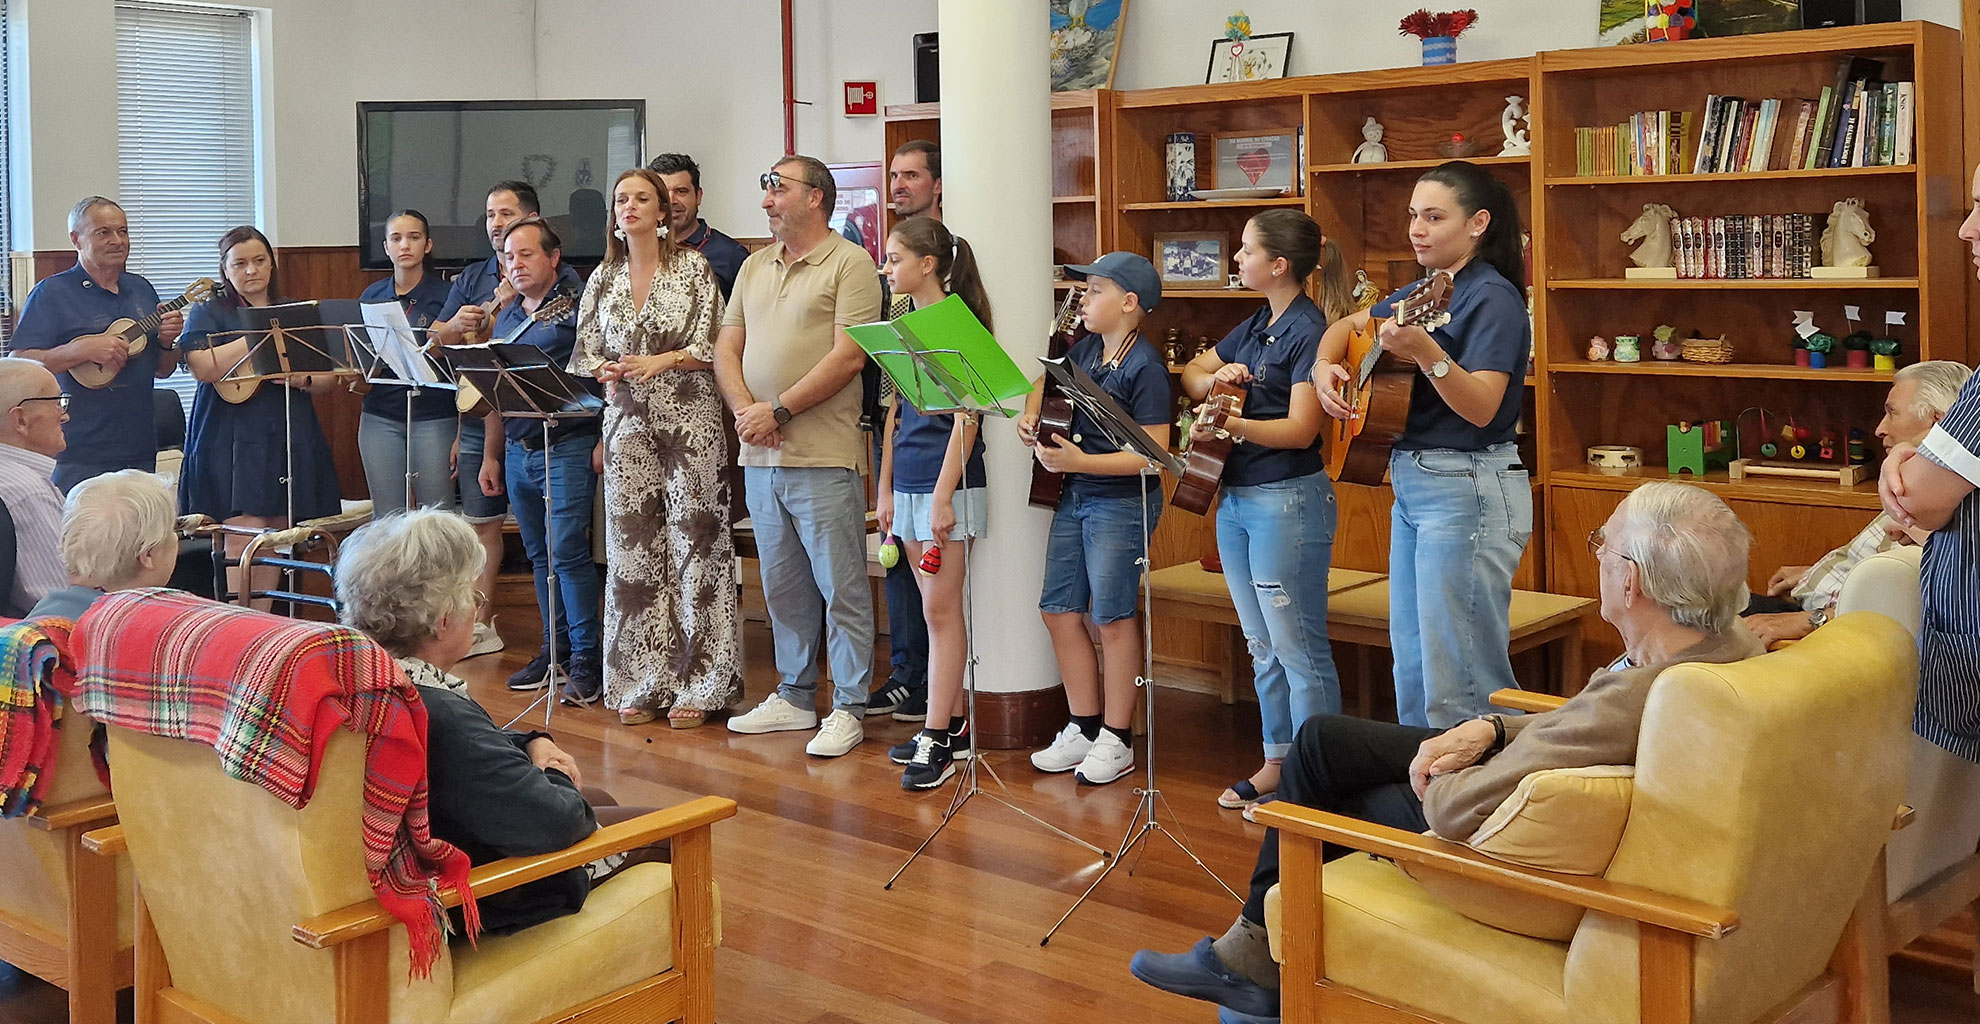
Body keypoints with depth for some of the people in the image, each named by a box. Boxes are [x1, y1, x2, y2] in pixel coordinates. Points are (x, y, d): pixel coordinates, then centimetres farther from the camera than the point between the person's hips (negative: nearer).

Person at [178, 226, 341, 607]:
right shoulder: (208, 314, 6)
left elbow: (329, 377, 17)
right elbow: (204, 367, -14)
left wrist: (301, 378, -6)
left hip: (291, 442, 5)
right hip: (233, 443, -4)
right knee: (243, 539, -14)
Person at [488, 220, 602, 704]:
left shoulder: (576, 307, -4)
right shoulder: (505, 318, 18)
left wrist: (603, 440, -16)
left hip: (568, 448, -7)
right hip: (518, 451, 7)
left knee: (568, 552, -10)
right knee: (539, 555, 10)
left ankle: (586, 659, -4)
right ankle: (554, 650, 18)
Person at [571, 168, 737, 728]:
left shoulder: (693, 267, 2)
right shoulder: (603, 279, 13)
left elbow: (711, 345, -4)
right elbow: (583, 354, 14)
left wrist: (660, 362, -16)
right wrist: (603, 369, -7)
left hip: (691, 420, -4)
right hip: (627, 424, 4)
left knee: (695, 543, -4)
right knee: (631, 548, 2)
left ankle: (697, 685, 2)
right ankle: (639, 683, 10)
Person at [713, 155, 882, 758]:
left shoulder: (850, 263, -4)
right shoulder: (755, 266, 18)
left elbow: (848, 356, -13)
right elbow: (727, 347, 15)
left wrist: (779, 409, -14)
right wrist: (744, 410, -4)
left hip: (822, 458, -7)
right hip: (759, 457, 7)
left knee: (841, 588, -1)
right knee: (783, 587, 14)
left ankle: (848, 708, 6)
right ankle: (795, 697, 25)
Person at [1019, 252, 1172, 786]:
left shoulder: (1145, 366, -15)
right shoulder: (1083, 350, 7)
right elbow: (1048, 382, 28)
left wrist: (1080, 461, -25)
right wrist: (1030, 414, 8)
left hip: (1123, 503, -8)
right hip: (1075, 498, 8)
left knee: (1112, 617, -1)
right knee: (1059, 611, 8)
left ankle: (1116, 740, 12)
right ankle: (1084, 728, 21)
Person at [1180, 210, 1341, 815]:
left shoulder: (1308, 331, -12)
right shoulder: (1254, 327, 15)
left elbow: (1300, 429, -18)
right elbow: (1189, 374, 22)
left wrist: (1231, 424, -32)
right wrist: (1214, 378, -1)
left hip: (1288, 501, -9)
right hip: (1236, 498, 9)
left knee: (1299, 650, -4)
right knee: (1263, 648, 14)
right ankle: (1276, 764, 23)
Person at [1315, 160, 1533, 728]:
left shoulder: (1492, 298, -12)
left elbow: (1482, 408, -23)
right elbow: (1345, 326, 27)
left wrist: (1426, 353, -38)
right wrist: (1324, 367, 6)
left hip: (1467, 492, -9)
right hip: (1411, 484, 10)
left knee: (1458, 680, -8)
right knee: (1412, 667, 15)